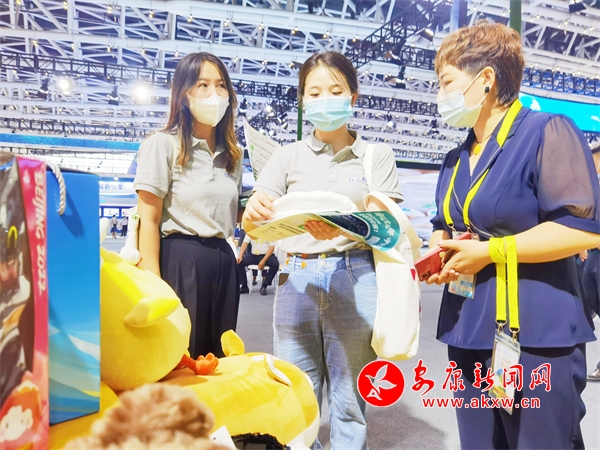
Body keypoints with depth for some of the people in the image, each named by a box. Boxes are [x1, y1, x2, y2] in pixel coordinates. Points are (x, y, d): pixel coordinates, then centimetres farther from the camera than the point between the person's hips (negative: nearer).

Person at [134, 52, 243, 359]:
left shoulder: (232, 154, 15)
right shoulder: (163, 144, -3)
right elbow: (148, 222, -9)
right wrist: (153, 286, -14)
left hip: (223, 263, 6)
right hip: (179, 262, -6)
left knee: (218, 362, 13)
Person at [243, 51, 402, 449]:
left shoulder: (377, 155, 5)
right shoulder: (289, 156, 8)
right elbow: (251, 223, 1)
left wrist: (344, 226, -26)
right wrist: (255, 210, -24)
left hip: (355, 279, -1)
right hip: (297, 279, 2)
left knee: (349, 403, 9)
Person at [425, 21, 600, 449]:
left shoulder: (548, 132, -9)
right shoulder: (456, 160, 15)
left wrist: (489, 252, -17)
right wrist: (438, 254, 0)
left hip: (535, 334, -7)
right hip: (469, 331, 8)